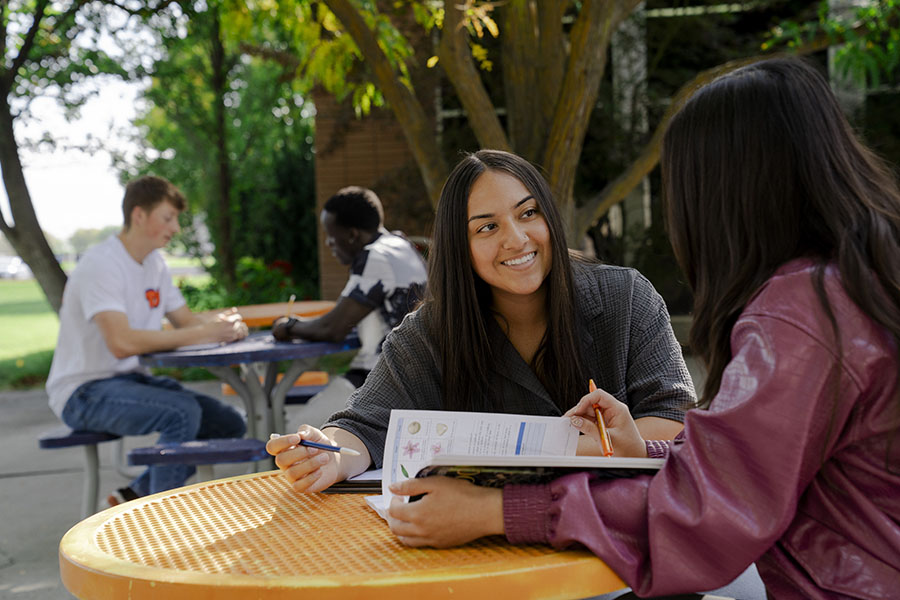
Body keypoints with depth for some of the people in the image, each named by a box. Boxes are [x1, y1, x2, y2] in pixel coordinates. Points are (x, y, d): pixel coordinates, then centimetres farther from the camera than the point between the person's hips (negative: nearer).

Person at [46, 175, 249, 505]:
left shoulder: (155, 264, 10)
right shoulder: (100, 265, -18)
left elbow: (186, 320, 11)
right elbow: (122, 342, -31)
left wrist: (224, 326, -12)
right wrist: (202, 334, -29)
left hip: (132, 378, 9)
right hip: (84, 391, -9)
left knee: (230, 424, -3)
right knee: (183, 411, -32)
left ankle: (135, 495, 8)